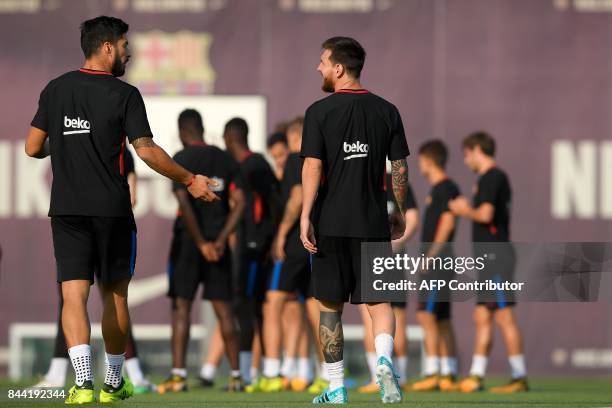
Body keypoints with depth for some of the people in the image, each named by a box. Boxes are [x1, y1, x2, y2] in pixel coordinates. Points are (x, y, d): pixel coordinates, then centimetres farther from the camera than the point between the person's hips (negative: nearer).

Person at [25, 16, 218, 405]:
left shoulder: (54, 90, 5)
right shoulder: (123, 94, -7)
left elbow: (33, 147, 8)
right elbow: (146, 150, -13)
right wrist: (189, 180, -3)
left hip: (66, 208, 2)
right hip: (112, 209, -2)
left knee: (74, 296, -4)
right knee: (115, 295, 13)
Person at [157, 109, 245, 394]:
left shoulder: (181, 159, -5)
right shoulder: (226, 160, 10)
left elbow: (184, 202, -16)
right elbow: (239, 202, 2)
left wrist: (201, 242, -13)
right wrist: (220, 240, -3)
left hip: (188, 241, -4)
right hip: (217, 242, 4)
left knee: (181, 306, -1)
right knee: (223, 308, 7)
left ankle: (178, 375, -7)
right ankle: (235, 375, 6)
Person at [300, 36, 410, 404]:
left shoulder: (320, 112, -5)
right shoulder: (387, 111, 4)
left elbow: (313, 167, -11)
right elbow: (400, 169, 5)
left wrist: (305, 216, -11)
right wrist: (401, 213, 16)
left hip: (331, 223, -2)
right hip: (374, 222, 2)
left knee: (330, 306, 9)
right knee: (380, 301, 3)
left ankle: (336, 389, 12)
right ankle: (384, 359, -25)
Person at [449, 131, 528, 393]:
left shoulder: (492, 177, -10)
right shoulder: (493, 178, 20)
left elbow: (485, 214, -20)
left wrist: (465, 211, -3)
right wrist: (466, 209, 20)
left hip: (495, 254, -10)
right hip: (488, 256, 10)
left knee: (504, 316, -10)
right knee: (482, 318, 8)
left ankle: (520, 377, -9)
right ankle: (475, 377, 9)